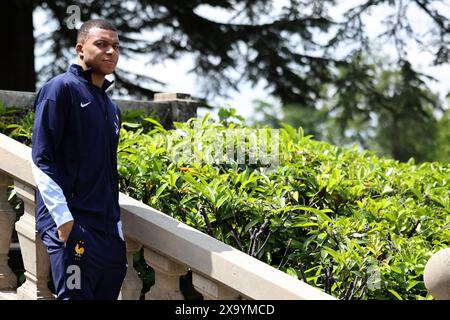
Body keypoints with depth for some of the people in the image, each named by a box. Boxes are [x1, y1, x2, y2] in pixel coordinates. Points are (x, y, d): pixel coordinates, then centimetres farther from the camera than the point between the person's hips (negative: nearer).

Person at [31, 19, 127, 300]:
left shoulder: (111, 108, 19)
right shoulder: (62, 89, -4)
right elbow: (41, 159, -11)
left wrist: (117, 226, 17)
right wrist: (63, 218, -19)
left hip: (109, 229, 8)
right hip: (72, 225, -8)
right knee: (76, 296, -13)